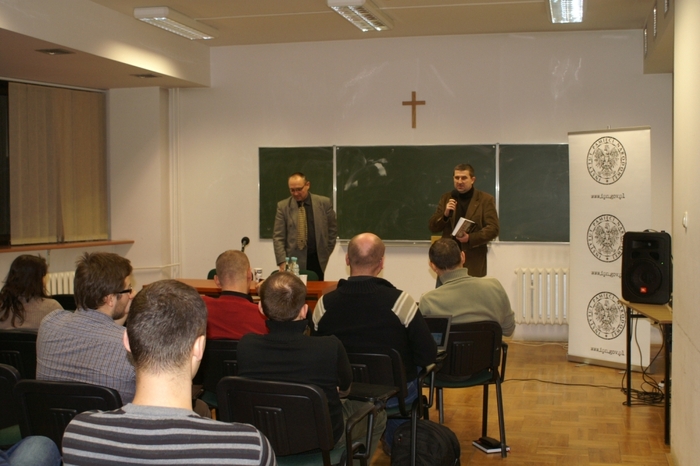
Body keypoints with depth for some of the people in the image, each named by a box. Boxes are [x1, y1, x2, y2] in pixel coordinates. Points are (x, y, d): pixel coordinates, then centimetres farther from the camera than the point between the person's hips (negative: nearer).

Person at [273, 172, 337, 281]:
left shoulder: (324, 203, 2)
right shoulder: (283, 206, 0)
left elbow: (332, 229, 12)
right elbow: (278, 237, -1)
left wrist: (326, 253, 8)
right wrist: (282, 262, -11)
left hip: (317, 260, 1)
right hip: (294, 261, -1)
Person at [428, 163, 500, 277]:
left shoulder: (486, 199, 1)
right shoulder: (446, 198, 12)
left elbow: (493, 228, -5)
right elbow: (432, 227, 10)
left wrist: (470, 238, -19)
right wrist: (445, 214, -11)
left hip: (473, 262, -3)